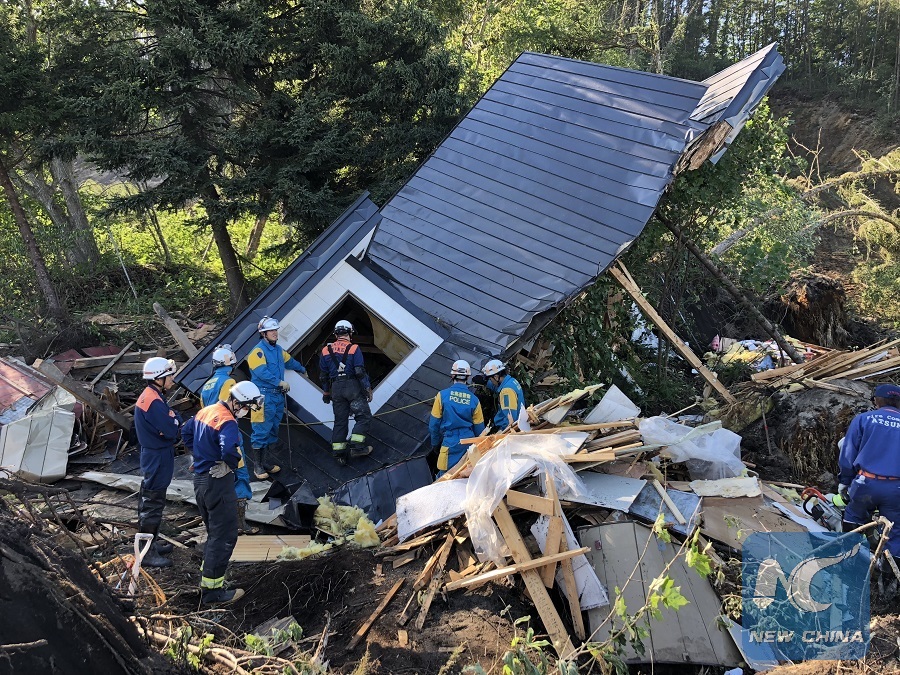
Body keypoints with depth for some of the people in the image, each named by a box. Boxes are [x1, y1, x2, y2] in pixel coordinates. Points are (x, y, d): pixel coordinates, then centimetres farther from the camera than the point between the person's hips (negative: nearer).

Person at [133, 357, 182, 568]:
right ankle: (147, 553, 4)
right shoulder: (153, 402, -25)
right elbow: (172, 429, -26)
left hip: (153, 455, 11)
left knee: (150, 500, 20)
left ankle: (151, 542, 34)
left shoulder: (152, 396, 8)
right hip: (158, 457, -11)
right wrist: (175, 419, -7)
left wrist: (173, 418, -11)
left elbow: (173, 419, 9)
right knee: (153, 504, -3)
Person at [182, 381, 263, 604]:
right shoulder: (227, 422, -23)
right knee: (225, 537, 0)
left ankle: (207, 576, 32)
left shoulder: (205, 411, 8)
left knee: (214, 533, 23)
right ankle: (212, 590, 5)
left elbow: (187, 433, 21)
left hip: (200, 479, 10)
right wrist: (233, 465, -21)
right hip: (218, 483, -10)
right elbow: (229, 449, -40)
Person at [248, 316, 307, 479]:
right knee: (261, 432, -7)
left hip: (278, 395, 9)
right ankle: (257, 466, 0)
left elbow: (289, 361, 35)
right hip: (264, 397, -9)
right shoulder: (258, 351, -12)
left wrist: (302, 369, 50)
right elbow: (262, 372, -24)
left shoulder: (278, 350, 16)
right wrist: (279, 382, -24)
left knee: (272, 430, 12)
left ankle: (264, 462, 21)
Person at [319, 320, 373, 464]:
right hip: (353, 386, -5)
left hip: (336, 388, 5)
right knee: (363, 416, 4)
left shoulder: (326, 351, 8)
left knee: (340, 420, 12)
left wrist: (326, 392, 23)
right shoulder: (354, 349, -5)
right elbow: (360, 372, -11)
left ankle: (338, 452, 11)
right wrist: (368, 389, -5)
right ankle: (356, 446, -7)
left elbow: (323, 375, 13)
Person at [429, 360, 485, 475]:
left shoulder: (442, 395, -6)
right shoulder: (474, 400, -1)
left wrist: (435, 443, 13)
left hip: (450, 443, -3)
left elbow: (434, 423, -1)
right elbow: (479, 428, 6)